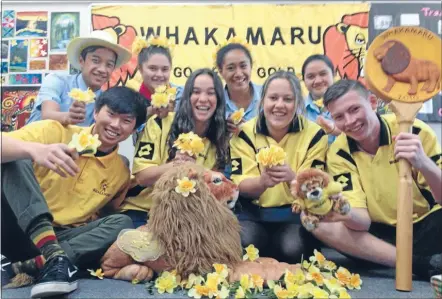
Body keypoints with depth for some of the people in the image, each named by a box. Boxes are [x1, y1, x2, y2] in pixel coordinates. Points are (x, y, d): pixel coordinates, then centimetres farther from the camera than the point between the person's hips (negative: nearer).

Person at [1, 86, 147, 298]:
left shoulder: (122, 173, 3)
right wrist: (33, 150, -42)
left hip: (66, 238, 2)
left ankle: (33, 265, -27)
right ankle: (53, 255, -36)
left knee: (122, 223, -20)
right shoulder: (55, 132, -6)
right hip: (19, 230, -2)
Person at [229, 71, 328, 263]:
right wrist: (262, 182, -33)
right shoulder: (244, 133, -5)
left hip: (297, 212, 0)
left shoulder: (314, 134, -6)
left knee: (293, 248, -30)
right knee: (246, 244, -30)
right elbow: (241, 187, -8)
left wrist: (292, 178, -33)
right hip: (253, 211, 1)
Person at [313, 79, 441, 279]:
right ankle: (422, 263, -23)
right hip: (381, 233, 3)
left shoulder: (415, 131, -13)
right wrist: (346, 214, -39)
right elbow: (363, 221, -15)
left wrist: (424, 163, -34)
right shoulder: (338, 153, -11)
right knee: (317, 220, -25)